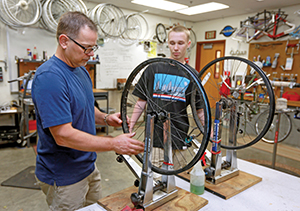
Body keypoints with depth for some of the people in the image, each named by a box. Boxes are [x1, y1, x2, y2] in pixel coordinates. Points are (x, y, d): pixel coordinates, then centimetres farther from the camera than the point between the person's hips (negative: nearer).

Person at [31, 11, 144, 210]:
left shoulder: (81, 70, 4)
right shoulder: (49, 77, -26)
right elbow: (63, 135, -29)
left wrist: (106, 118, -4)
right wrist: (114, 144, -26)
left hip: (88, 166, 8)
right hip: (64, 177, -8)